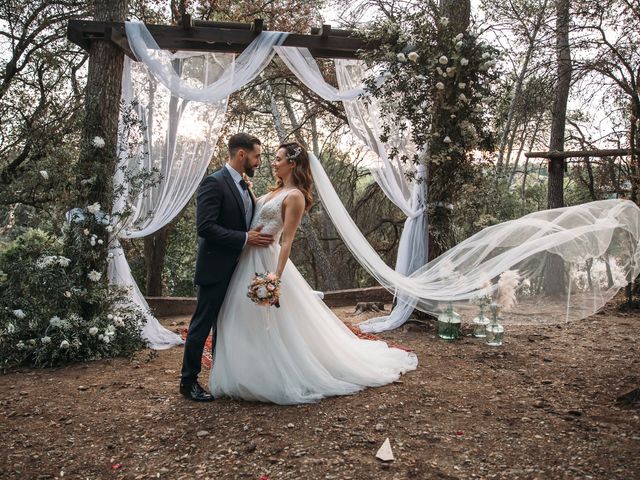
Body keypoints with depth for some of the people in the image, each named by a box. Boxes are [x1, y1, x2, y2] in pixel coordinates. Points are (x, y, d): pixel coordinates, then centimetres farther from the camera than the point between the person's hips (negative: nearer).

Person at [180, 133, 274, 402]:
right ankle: (188, 381, 15)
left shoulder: (243, 185, 11)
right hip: (216, 268, -8)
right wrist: (245, 239, -24)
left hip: (236, 269, 9)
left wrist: (258, 236, 4)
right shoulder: (213, 183, -15)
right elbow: (205, 227, -23)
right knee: (202, 324, 2)